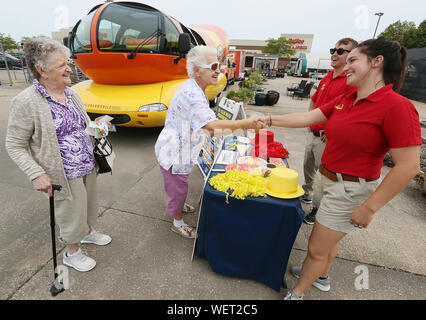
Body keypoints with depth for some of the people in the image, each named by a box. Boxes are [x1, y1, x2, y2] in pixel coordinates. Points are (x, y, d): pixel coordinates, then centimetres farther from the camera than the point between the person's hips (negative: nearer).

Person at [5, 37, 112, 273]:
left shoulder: (71, 94, 3)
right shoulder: (26, 102, -17)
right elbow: (14, 146, -12)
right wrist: (36, 174, -21)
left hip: (88, 167, 6)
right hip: (65, 174, -6)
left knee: (88, 205, 24)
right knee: (71, 215, 12)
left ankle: (87, 232, 53)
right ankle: (72, 253, 38)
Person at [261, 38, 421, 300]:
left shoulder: (397, 106, -21)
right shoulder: (346, 100, 3)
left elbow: (409, 166, -22)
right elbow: (307, 118, 5)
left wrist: (369, 208, -20)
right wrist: (270, 119, 1)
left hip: (351, 190, -7)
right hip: (330, 180, 7)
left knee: (316, 250, 7)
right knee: (331, 238, 28)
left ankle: (296, 294, 32)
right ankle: (322, 277, 54)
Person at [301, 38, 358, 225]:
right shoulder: (326, 78, 11)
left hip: (328, 139, -8)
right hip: (313, 133, 8)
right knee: (308, 168, 21)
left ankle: (318, 209, 22)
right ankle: (306, 195, 43)